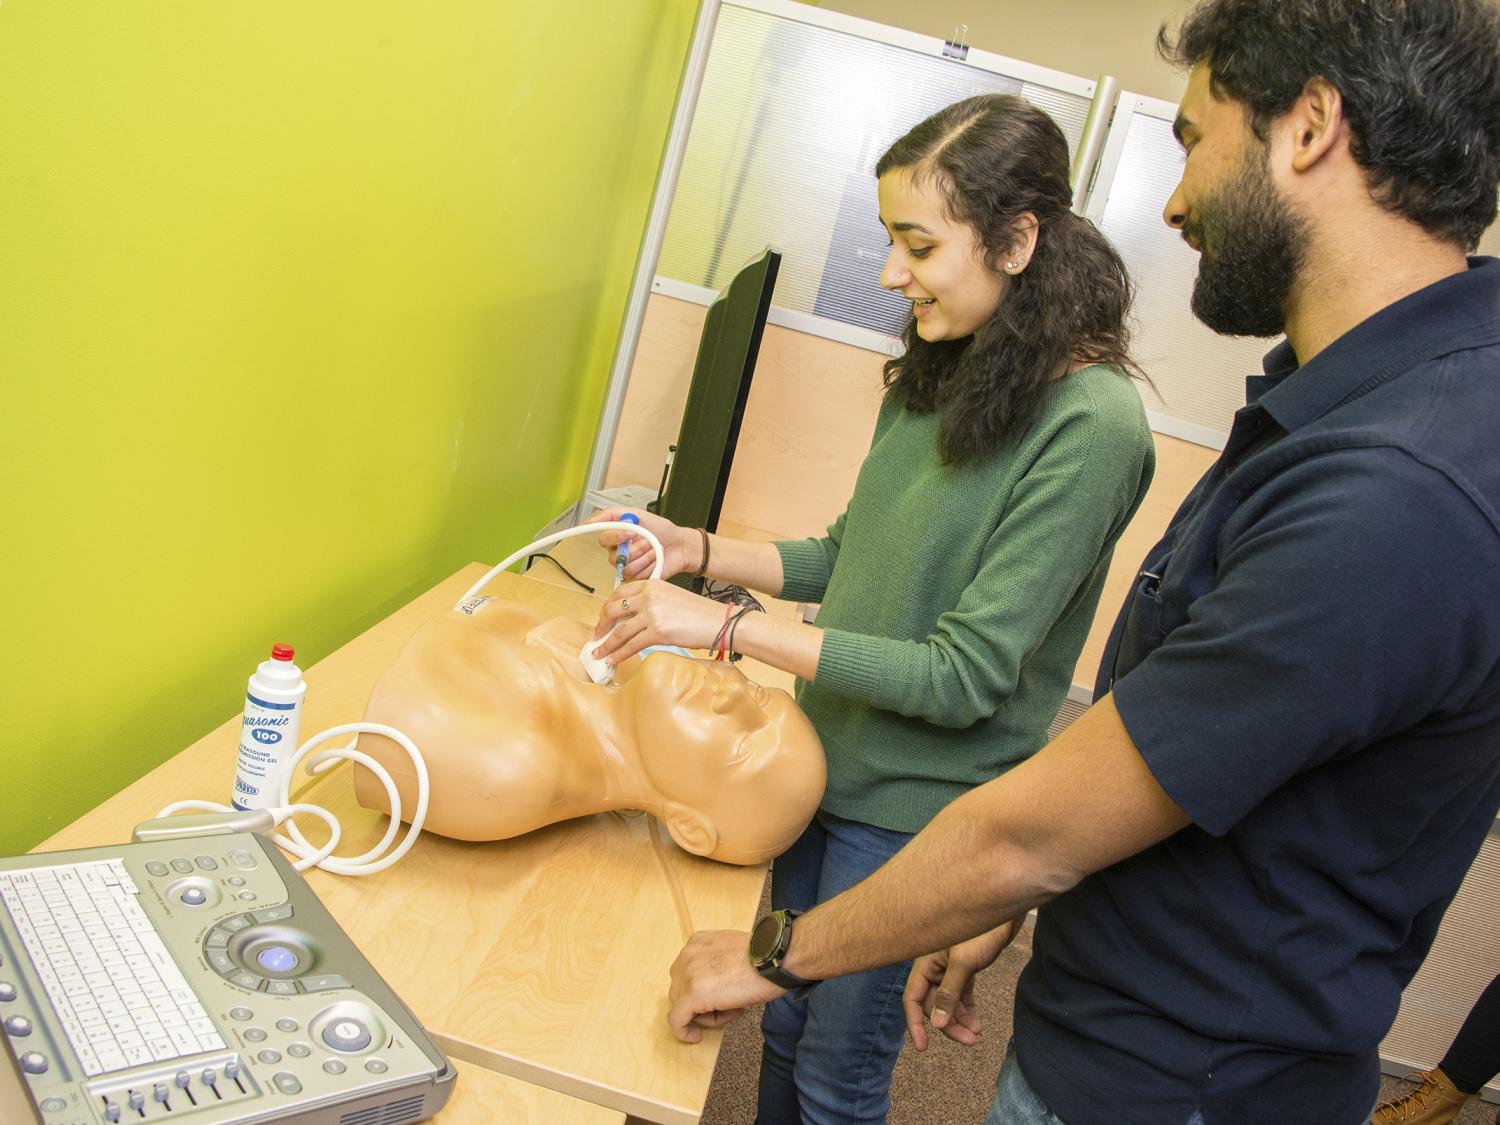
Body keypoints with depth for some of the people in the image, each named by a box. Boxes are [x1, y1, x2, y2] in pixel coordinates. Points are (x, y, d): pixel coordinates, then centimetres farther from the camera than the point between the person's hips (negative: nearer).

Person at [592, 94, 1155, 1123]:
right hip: (829, 765, 7)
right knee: (785, 1024, 23)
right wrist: (701, 551, -1)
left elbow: (964, 676, -24)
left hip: (918, 812, -6)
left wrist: (728, 627, -24)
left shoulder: (1091, 426, -23)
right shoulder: (941, 376, 1)